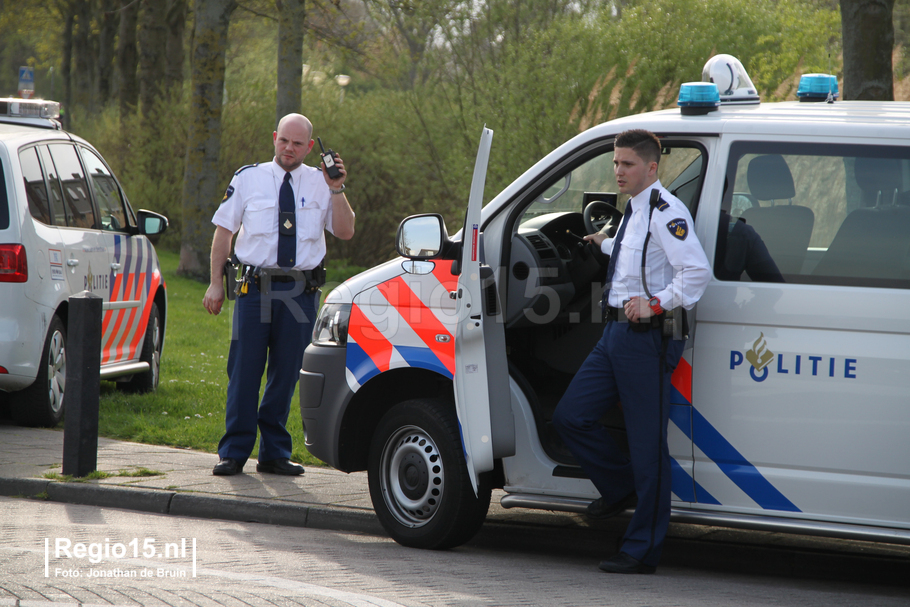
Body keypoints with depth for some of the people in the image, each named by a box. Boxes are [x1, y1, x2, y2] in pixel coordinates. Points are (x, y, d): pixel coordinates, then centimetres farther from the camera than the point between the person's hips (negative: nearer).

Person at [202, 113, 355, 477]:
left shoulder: (320, 183, 9)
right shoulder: (247, 179, 7)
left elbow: (345, 232, 2)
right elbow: (224, 229, 8)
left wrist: (337, 190, -11)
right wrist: (216, 283, 2)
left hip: (301, 292, 1)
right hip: (255, 286, -1)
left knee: (286, 373, 5)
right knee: (244, 371, -4)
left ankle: (275, 453, 14)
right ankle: (233, 453, 3)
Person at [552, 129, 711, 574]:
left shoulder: (665, 212, -14)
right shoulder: (633, 212, 16)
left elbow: (697, 270, -24)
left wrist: (656, 305, -26)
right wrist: (605, 243, 49)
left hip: (647, 337, -10)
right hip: (615, 333, 10)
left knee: (647, 441, -3)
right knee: (570, 417, 8)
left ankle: (642, 550, 3)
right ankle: (621, 488, 29)